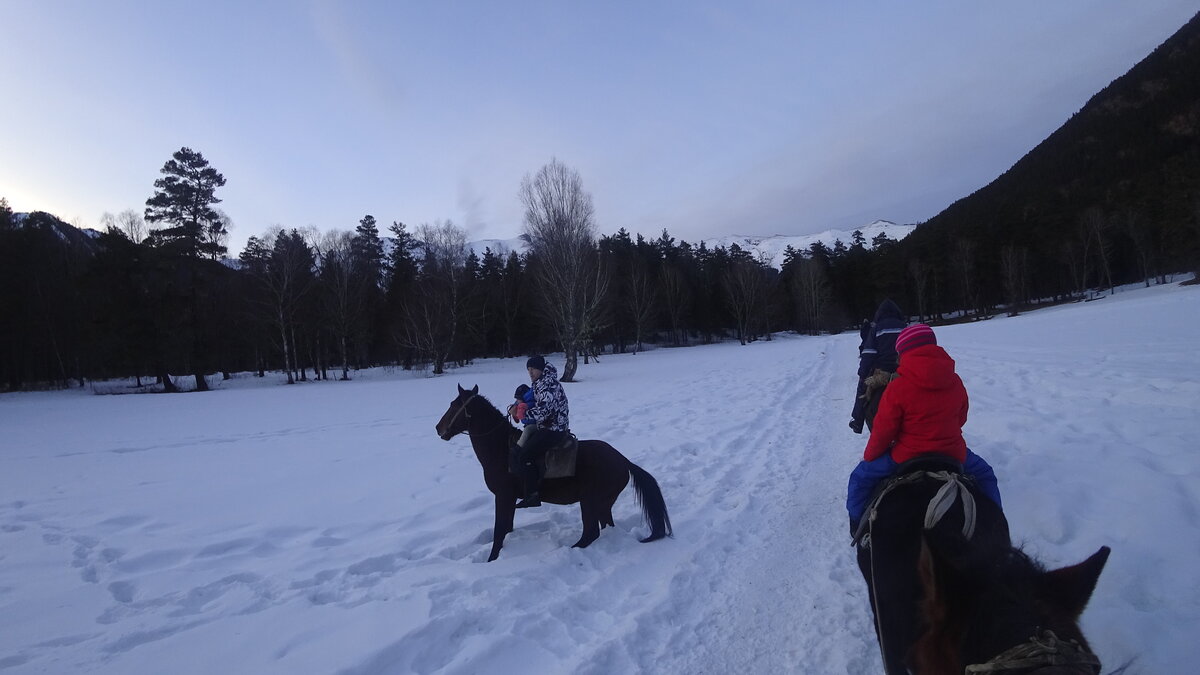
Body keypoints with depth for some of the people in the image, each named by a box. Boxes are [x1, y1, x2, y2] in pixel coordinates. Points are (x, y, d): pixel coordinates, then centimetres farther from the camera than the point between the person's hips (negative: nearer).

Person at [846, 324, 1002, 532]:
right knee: (984, 473, 35)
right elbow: (960, 418, 14)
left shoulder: (897, 388, -17)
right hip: (954, 455, 4)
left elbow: (882, 431, -12)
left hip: (908, 457, -4)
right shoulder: (955, 382, -1)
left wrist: (869, 456, 5)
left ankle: (858, 522, 17)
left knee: (861, 476, 14)